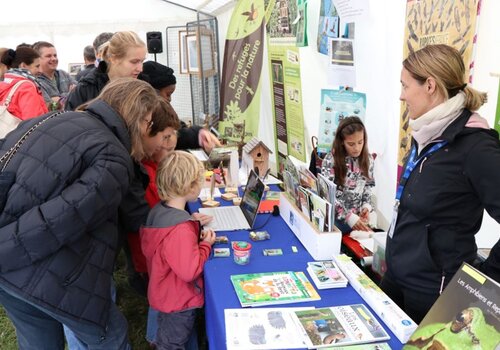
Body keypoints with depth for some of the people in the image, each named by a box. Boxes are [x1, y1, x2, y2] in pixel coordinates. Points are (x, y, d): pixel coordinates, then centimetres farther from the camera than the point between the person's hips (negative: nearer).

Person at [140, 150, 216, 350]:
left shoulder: (157, 211, -8)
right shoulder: (181, 229, -36)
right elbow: (190, 271, -33)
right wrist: (206, 244, -19)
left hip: (164, 293, 8)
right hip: (179, 301, -8)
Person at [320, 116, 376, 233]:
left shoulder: (368, 159, 0)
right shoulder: (330, 160, -15)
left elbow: (369, 186, 11)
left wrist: (367, 206, -7)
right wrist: (348, 217, -25)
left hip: (360, 216, 4)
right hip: (337, 218, -4)